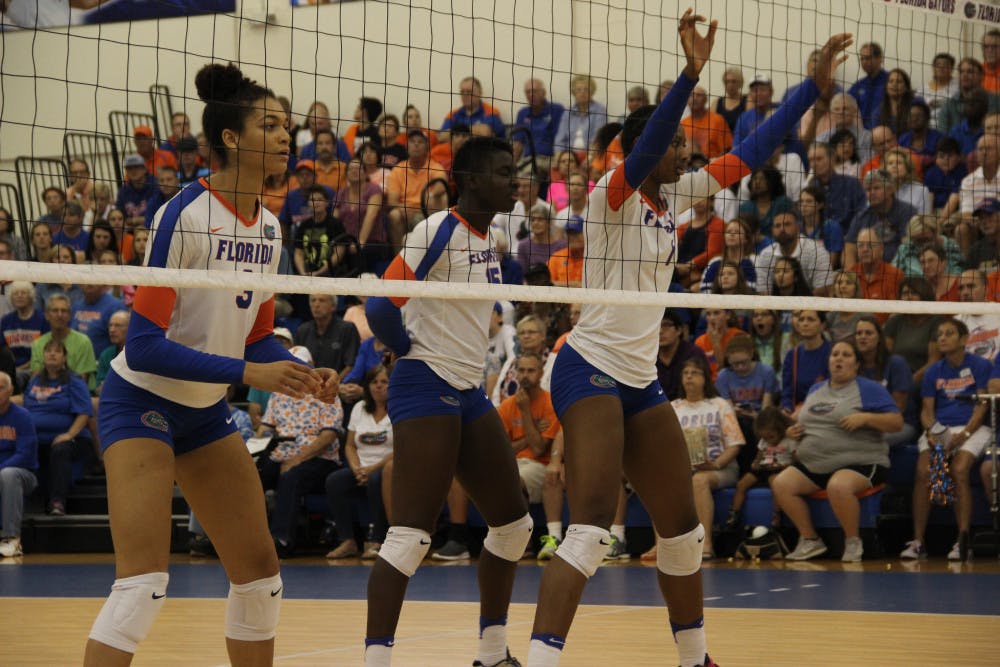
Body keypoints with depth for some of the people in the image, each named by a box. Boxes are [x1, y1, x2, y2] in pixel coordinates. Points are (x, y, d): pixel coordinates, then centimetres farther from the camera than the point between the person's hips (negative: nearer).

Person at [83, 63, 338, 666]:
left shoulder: (269, 227, 3)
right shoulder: (185, 215, -20)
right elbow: (144, 345, -24)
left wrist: (303, 374, -8)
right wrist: (248, 373, -30)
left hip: (207, 411, 8)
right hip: (143, 403, -8)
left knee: (259, 568, 9)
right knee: (145, 578, -19)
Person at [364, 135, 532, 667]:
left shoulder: (486, 238, 12)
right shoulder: (439, 231, -13)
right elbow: (380, 306, -20)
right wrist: (409, 348, -4)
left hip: (469, 393, 9)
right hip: (426, 389, -9)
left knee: (513, 523, 13)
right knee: (411, 534, -15)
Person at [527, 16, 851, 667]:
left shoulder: (675, 196, 10)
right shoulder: (615, 192, -10)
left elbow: (749, 155, 13)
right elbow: (643, 147, -31)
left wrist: (816, 84, 9)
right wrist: (691, 73, -43)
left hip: (641, 382, 9)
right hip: (591, 369, -8)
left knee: (682, 527, 15)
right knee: (592, 527, -21)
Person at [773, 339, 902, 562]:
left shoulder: (869, 389, 1)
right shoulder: (816, 390, 19)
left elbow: (897, 422, -5)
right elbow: (803, 418, 34)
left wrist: (865, 417, -19)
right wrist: (794, 430, 10)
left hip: (859, 462, -6)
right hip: (812, 465, 6)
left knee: (839, 486, -38)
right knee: (781, 484, -17)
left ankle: (853, 542, -16)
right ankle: (810, 540, -4)